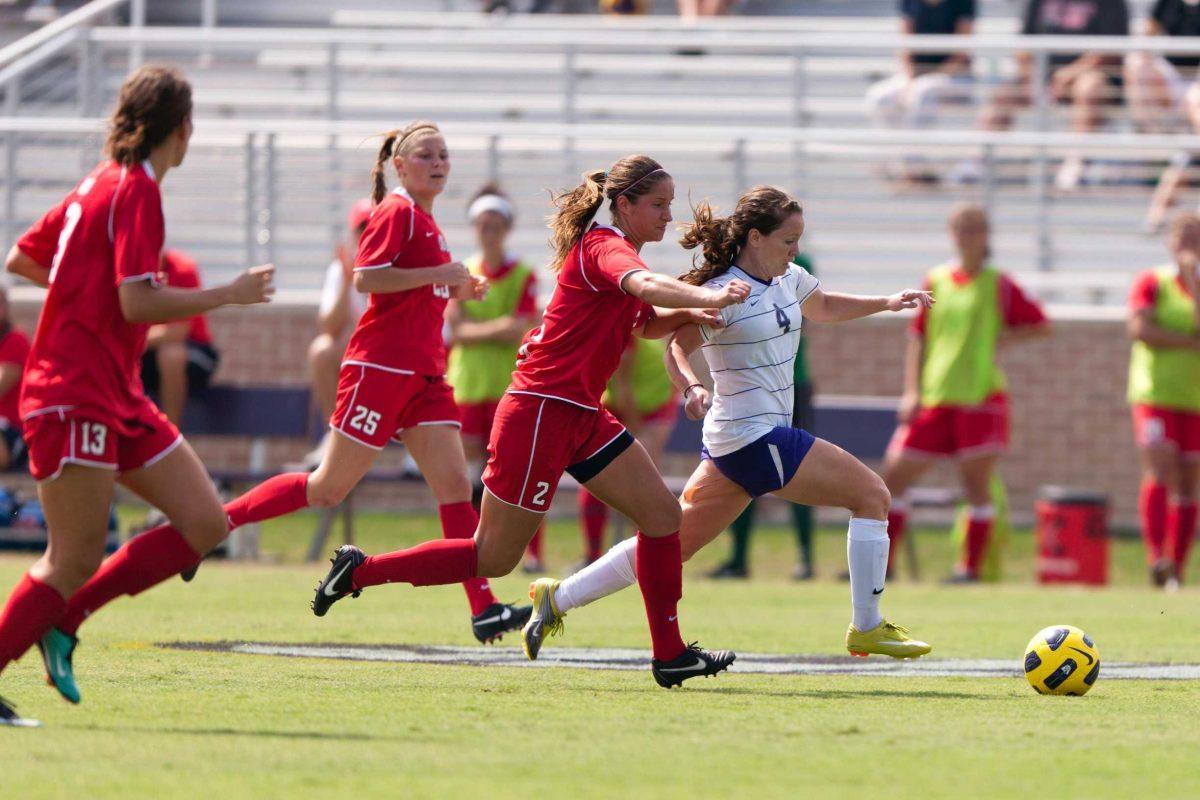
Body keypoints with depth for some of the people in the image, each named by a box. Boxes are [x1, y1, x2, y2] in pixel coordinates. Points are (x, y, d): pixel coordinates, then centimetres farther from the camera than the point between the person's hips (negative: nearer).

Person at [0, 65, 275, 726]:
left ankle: (61, 621, 7)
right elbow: (138, 304, -22)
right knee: (75, 561, -10)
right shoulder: (136, 190, -13)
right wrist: (229, 294, -14)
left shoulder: (99, 186, 14)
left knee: (205, 525, 3)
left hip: (119, 399, 10)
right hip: (74, 397, -10)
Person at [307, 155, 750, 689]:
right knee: (494, 559, -2)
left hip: (581, 416, 10)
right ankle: (361, 571, 11)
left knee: (662, 514, 1)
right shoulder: (606, 248, -15)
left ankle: (670, 655, 4)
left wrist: (683, 314, 8)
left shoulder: (608, 250, 14)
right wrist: (708, 297, -51)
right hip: (541, 413, -10)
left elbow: (644, 323, 29)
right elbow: (646, 286, -38)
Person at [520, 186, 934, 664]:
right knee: (872, 494, -5)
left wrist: (887, 303, 22)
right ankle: (866, 629, 1)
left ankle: (557, 598, 14)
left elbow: (824, 308, 31)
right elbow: (678, 346, -21)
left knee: (673, 543, 11)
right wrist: (691, 387, -40)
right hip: (755, 438, -9)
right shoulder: (722, 293, -16)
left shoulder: (789, 281, 11)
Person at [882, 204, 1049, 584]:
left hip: (981, 395, -4)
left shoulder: (999, 285, 2)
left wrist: (1005, 338, -10)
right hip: (933, 396, 4)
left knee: (976, 479, -7)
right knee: (895, 472, -2)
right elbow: (917, 338, 12)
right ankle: (882, 562, 5)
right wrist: (911, 391, 3)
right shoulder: (936, 281, 11)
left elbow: (1041, 325, 6)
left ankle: (971, 567, 1)